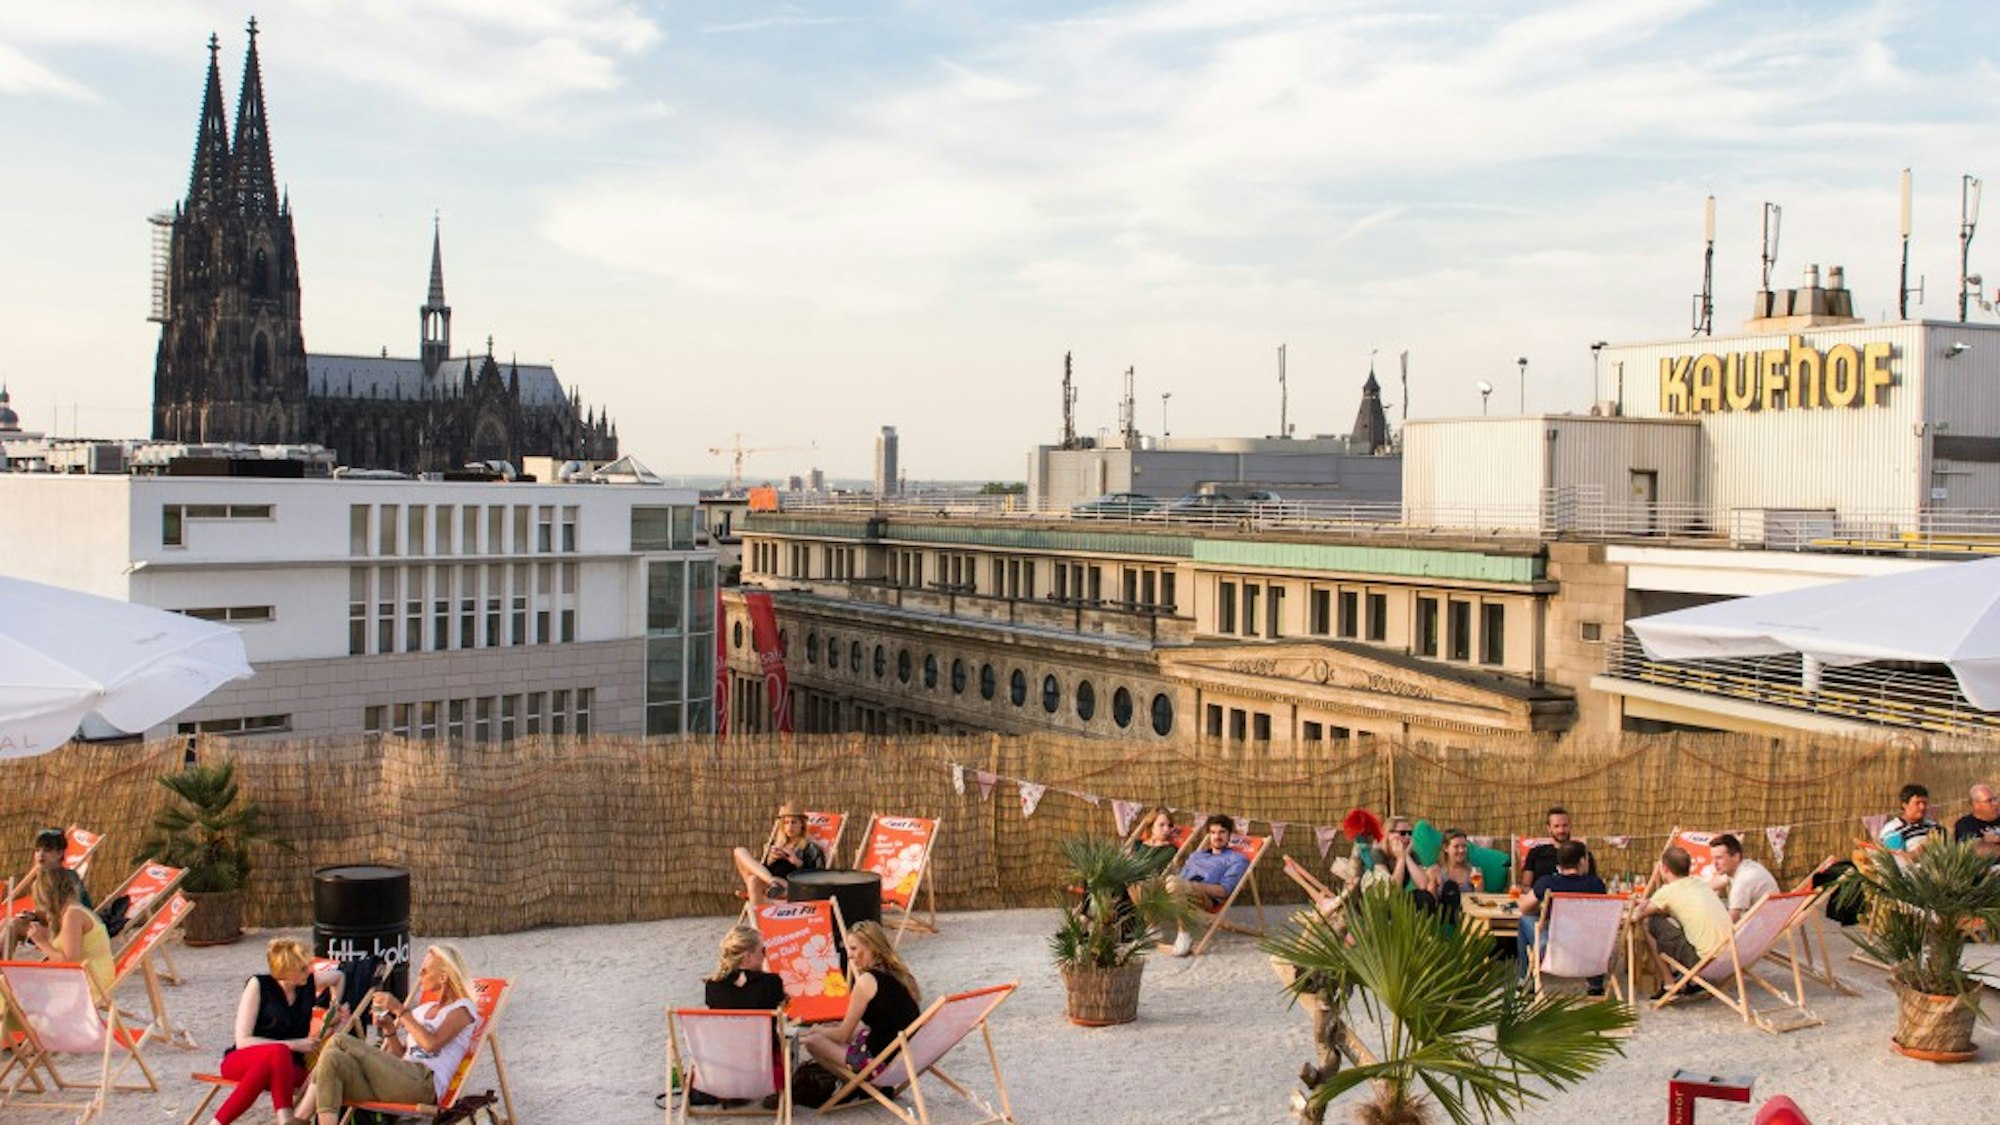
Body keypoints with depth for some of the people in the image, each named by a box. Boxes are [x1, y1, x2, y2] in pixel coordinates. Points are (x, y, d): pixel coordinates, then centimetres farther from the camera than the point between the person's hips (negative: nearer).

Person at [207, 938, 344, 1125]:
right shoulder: (258, 985, -9)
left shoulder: (309, 984, 3)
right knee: (278, 1052, -40)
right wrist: (292, 1045, -18)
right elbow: (242, 1041, -14)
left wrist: (334, 1009, 14)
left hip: (289, 1067, 3)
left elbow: (338, 977, 28)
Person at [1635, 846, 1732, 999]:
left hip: (1703, 961, -7)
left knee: (1650, 923, 5)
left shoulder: (1668, 892, -5)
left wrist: (1643, 903, 30)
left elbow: (1641, 913, 10)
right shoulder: (1699, 883, 15)